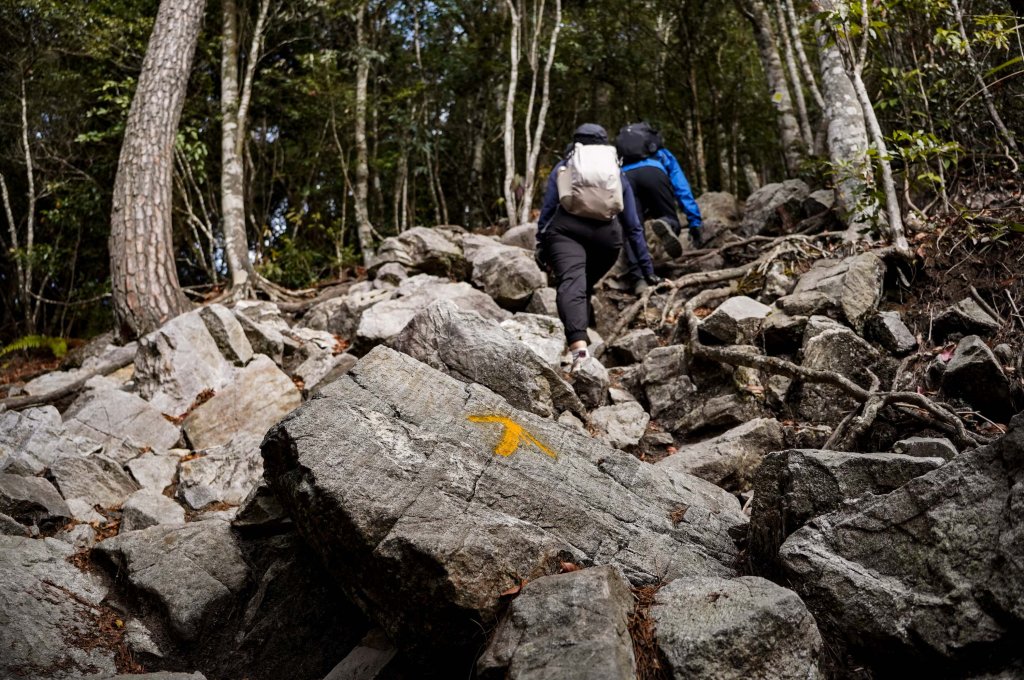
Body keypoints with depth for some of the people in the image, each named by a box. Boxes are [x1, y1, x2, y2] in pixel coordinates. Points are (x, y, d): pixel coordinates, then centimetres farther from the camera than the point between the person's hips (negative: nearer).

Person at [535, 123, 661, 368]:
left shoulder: (563, 167, 26)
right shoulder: (618, 174, 29)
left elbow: (547, 207, 11)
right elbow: (633, 226, 27)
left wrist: (540, 246, 9)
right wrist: (647, 269, 27)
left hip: (566, 227, -2)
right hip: (606, 232, 2)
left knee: (570, 283, -20)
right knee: (586, 285, 25)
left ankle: (578, 347, -42)